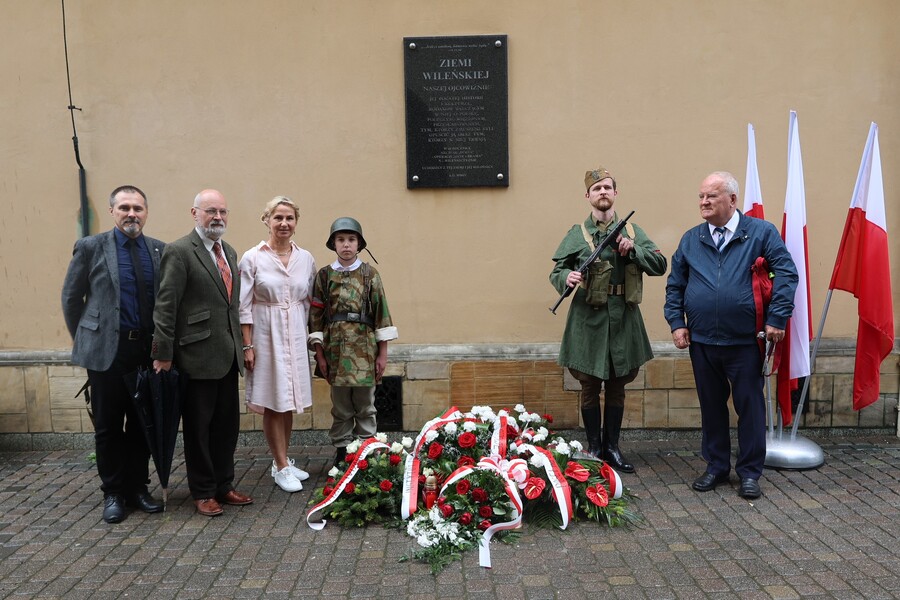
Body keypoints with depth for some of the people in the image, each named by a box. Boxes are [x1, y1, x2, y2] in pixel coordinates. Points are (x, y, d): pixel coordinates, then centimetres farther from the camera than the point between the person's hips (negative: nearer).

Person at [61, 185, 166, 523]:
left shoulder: (160, 251, 5)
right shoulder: (91, 247, -2)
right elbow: (71, 298, 5)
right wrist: (84, 341, 8)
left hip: (149, 349, 3)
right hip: (106, 350, -2)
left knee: (143, 424, 10)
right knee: (108, 426, 7)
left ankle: (138, 488, 24)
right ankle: (113, 493, 21)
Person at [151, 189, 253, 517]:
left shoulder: (229, 252, 13)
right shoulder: (179, 251, -11)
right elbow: (165, 306, -13)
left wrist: (240, 345, 13)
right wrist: (164, 354, -15)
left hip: (228, 356, 7)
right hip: (198, 355, -7)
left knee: (227, 425, 14)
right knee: (198, 427, 7)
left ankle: (223, 485, 28)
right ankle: (202, 492, 20)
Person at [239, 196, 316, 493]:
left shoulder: (306, 259, 4)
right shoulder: (252, 258, -6)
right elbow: (244, 306, -6)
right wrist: (247, 345, -9)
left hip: (296, 335, 4)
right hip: (266, 334, -4)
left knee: (289, 401, 11)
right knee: (272, 403, 2)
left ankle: (282, 461, 26)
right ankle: (281, 467, 13)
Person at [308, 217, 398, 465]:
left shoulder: (370, 274, 1)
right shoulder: (324, 275, 3)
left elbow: (381, 313, 1)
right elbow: (316, 315, 4)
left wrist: (382, 353, -2)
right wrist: (319, 353, -1)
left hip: (364, 348, -1)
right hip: (336, 348, 1)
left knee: (365, 406, 7)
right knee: (340, 407, 9)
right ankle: (341, 452, 22)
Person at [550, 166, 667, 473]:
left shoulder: (632, 231, 8)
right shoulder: (576, 234, 3)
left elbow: (660, 264, 2)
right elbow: (556, 271, 2)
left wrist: (632, 250, -14)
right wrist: (566, 278, -21)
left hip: (624, 320, 2)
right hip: (588, 320, -2)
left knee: (617, 387, 11)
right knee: (590, 388, 7)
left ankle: (612, 447, 25)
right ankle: (594, 448, 21)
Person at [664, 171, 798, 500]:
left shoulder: (762, 232, -2)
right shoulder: (691, 239, 8)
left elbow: (786, 273, -7)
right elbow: (674, 284, 13)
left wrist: (776, 319, -13)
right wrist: (677, 323, 3)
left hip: (745, 341, -3)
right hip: (701, 341, 3)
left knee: (750, 406, 5)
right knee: (711, 406, 12)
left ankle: (750, 472, 19)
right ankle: (716, 466, 26)